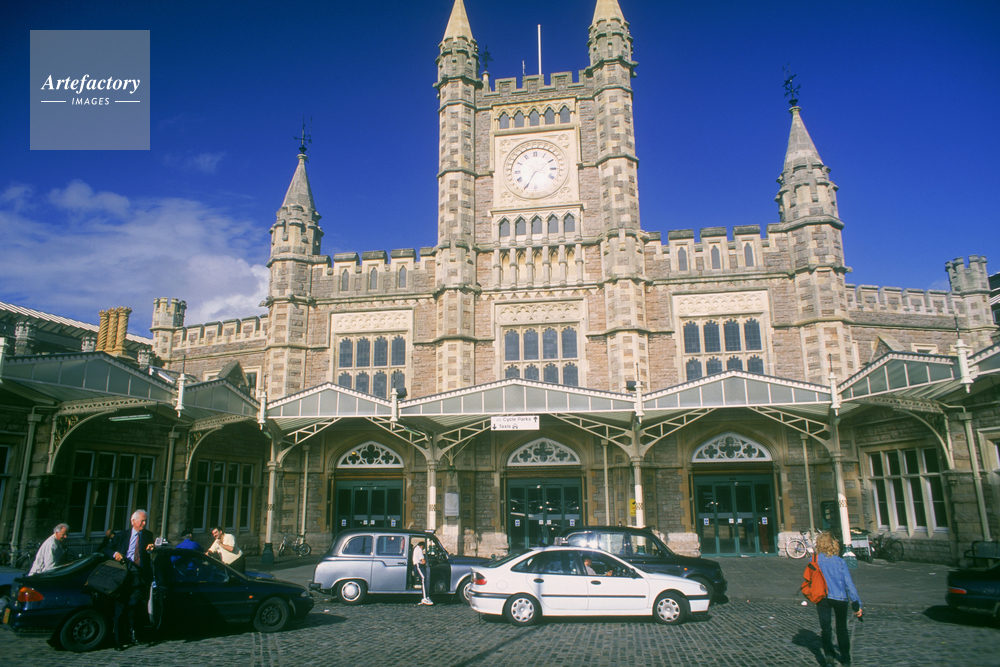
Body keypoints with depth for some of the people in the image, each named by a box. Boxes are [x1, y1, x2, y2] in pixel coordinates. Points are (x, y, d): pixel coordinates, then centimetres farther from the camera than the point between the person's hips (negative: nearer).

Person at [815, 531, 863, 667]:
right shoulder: (840, 562, -7)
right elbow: (849, 583, -8)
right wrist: (856, 603, -4)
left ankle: (829, 654, -16)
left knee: (825, 628, 5)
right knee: (842, 629, 18)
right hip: (840, 598, 1)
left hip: (822, 598, -1)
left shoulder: (815, 559, -5)